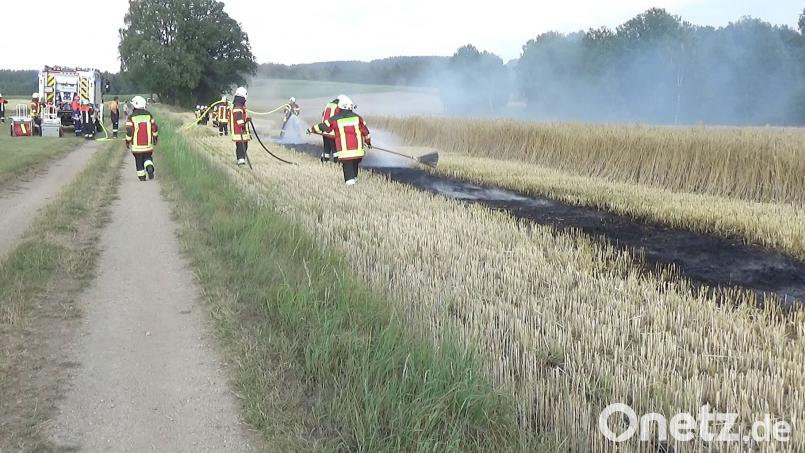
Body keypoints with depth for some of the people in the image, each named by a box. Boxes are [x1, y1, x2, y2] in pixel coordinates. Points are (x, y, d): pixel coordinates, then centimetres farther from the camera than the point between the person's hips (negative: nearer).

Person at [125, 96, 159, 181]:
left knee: (139, 161, 9)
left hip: (136, 145, -2)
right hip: (148, 143, 2)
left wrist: (128, 141, 1)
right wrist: (155, 138, 16)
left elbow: (129, 131, -11)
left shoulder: (131, 117, -8)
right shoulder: (149, 115, 1)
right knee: (147, 158, 15)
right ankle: (150, 168, -14)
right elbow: (155, 128, 2)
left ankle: (142, 177, 10)